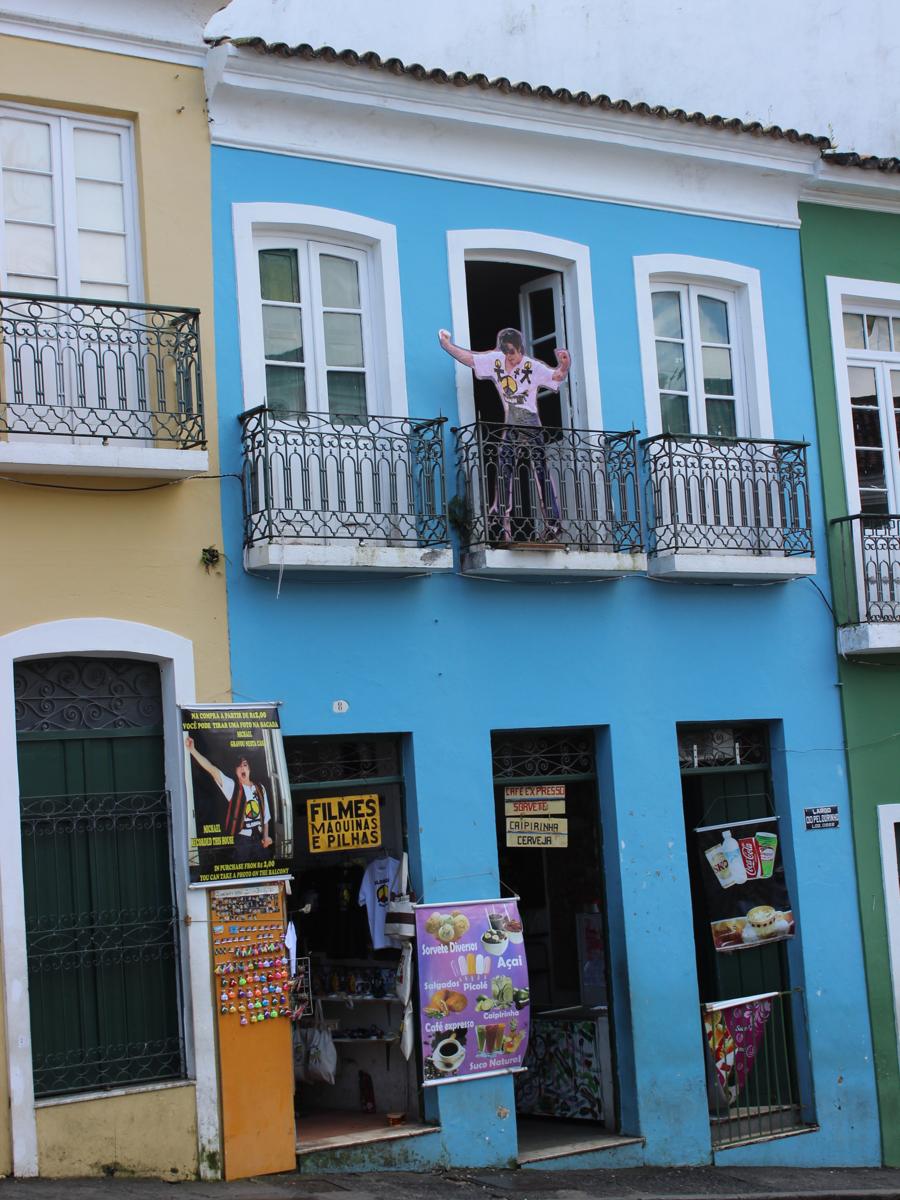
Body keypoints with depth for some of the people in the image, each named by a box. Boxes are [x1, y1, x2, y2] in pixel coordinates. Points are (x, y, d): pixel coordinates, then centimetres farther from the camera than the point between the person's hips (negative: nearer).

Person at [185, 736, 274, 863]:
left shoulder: (260, 788, 9)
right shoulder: (232, 786, -2)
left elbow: (265, 815, 13)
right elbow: (211, 769, -13)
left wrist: (266, 836, 2)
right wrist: (193, 750, -22)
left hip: (258, 838, 4)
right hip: (242, 839, -4)